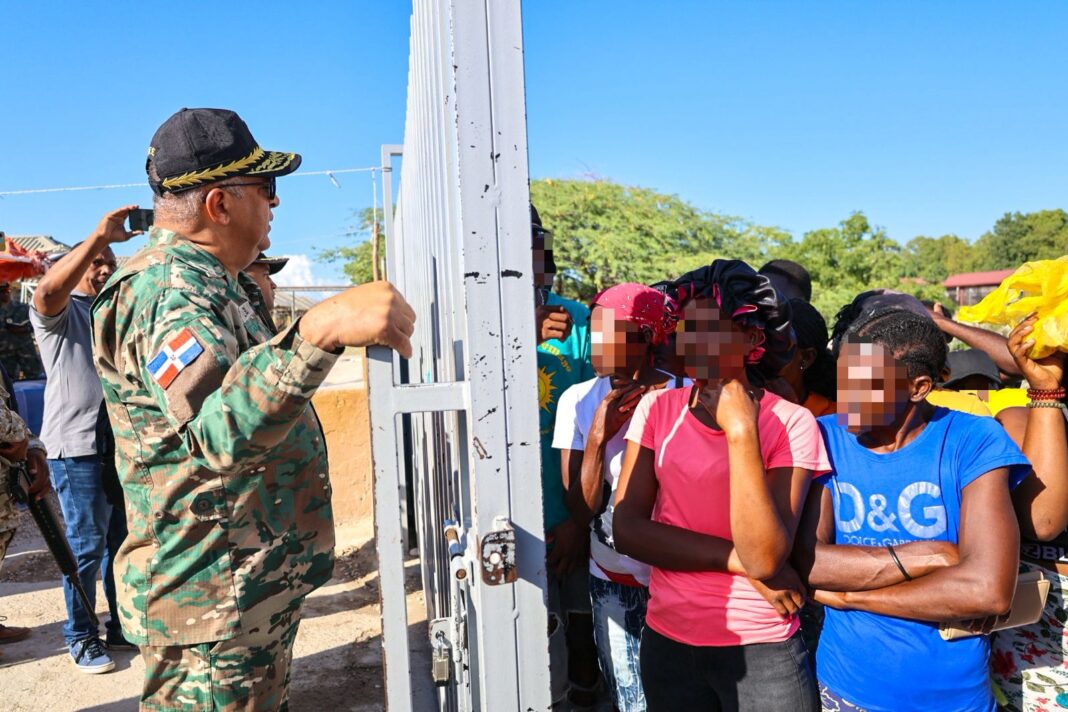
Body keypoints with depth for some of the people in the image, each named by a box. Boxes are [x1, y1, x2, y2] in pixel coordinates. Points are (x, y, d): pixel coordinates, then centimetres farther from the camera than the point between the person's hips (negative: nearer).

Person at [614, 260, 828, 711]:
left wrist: (740, 432, -25)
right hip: (666, 641, 3)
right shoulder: (657, 409, -3)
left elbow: (765, 559, -21)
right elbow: (626, 529, -9)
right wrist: (735, 558, -16)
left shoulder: (790, 424, -13)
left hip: (762, 651, -2)